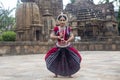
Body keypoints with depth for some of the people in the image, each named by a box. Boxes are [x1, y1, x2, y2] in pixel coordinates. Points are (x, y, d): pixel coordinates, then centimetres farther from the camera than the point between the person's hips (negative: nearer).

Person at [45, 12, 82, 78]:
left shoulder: (68, 28, -3)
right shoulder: (56, 28, -4)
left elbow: (72, 37, -10)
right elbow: (51, 36, -10)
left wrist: (67, 41, -29)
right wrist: (58, 37, -28)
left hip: (67, 47, 0)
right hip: (58, 47, 0)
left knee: (69, 60, -3)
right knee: (55, 61, -2)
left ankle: (69, 73, 16)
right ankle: (56, 73, 18)